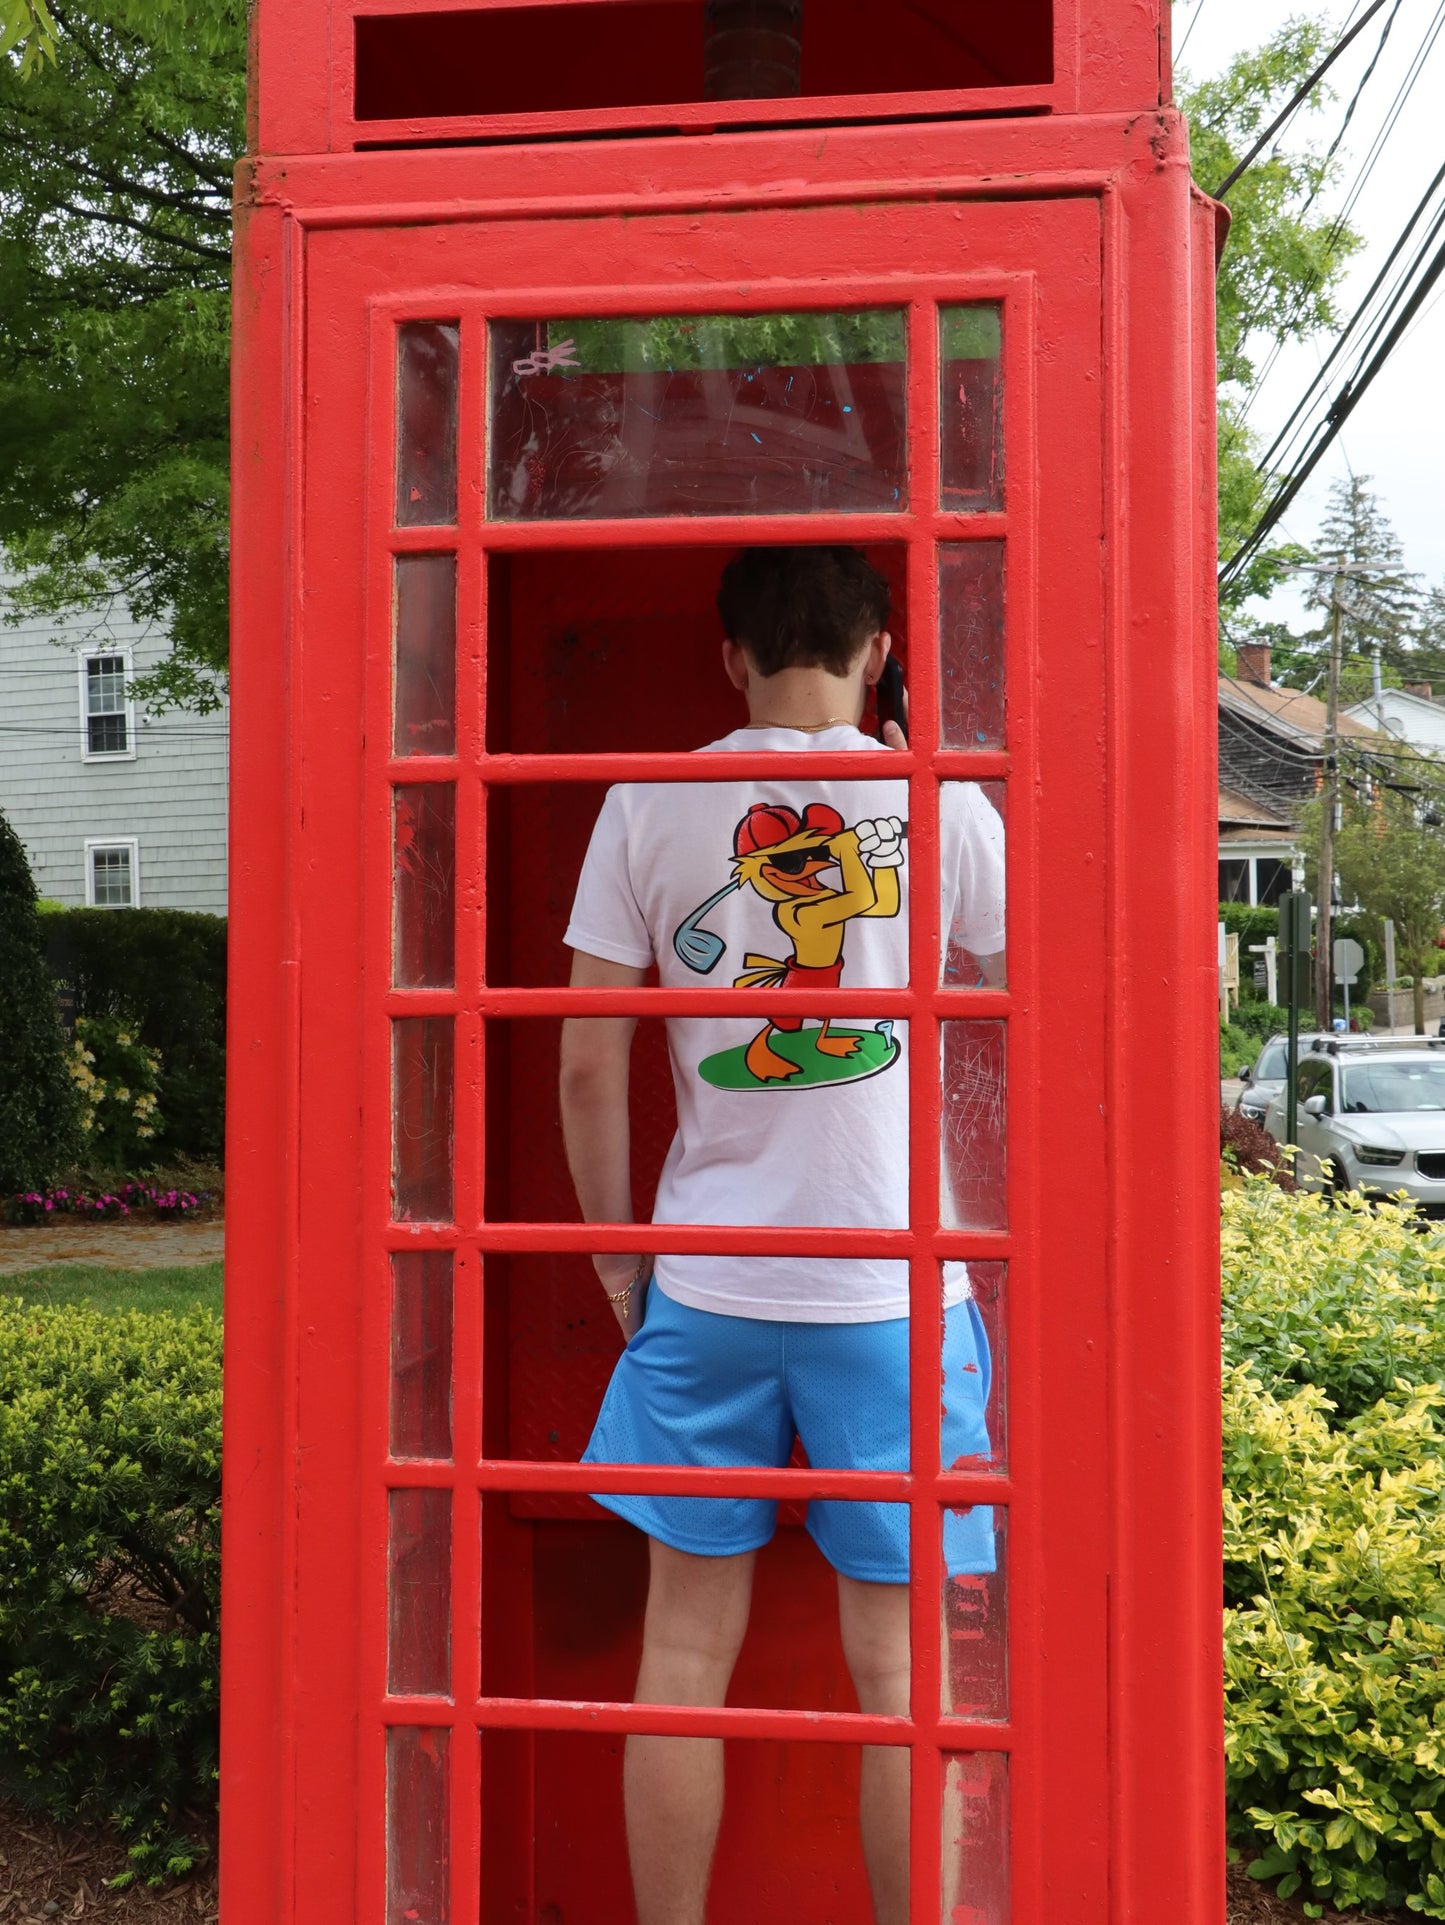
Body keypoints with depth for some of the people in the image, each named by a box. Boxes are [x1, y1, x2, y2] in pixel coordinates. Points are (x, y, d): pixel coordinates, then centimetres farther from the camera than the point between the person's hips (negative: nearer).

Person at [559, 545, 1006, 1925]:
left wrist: (616, 1249, 12)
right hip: (895, 1289, -1)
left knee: (686, 1645, 13)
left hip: (703, 1282, 1)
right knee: (897, 1668, 9)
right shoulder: (941, 801, -2)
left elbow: (589, 1061, -1)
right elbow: (1016, 978, 13)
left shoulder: (648, 803, 0)